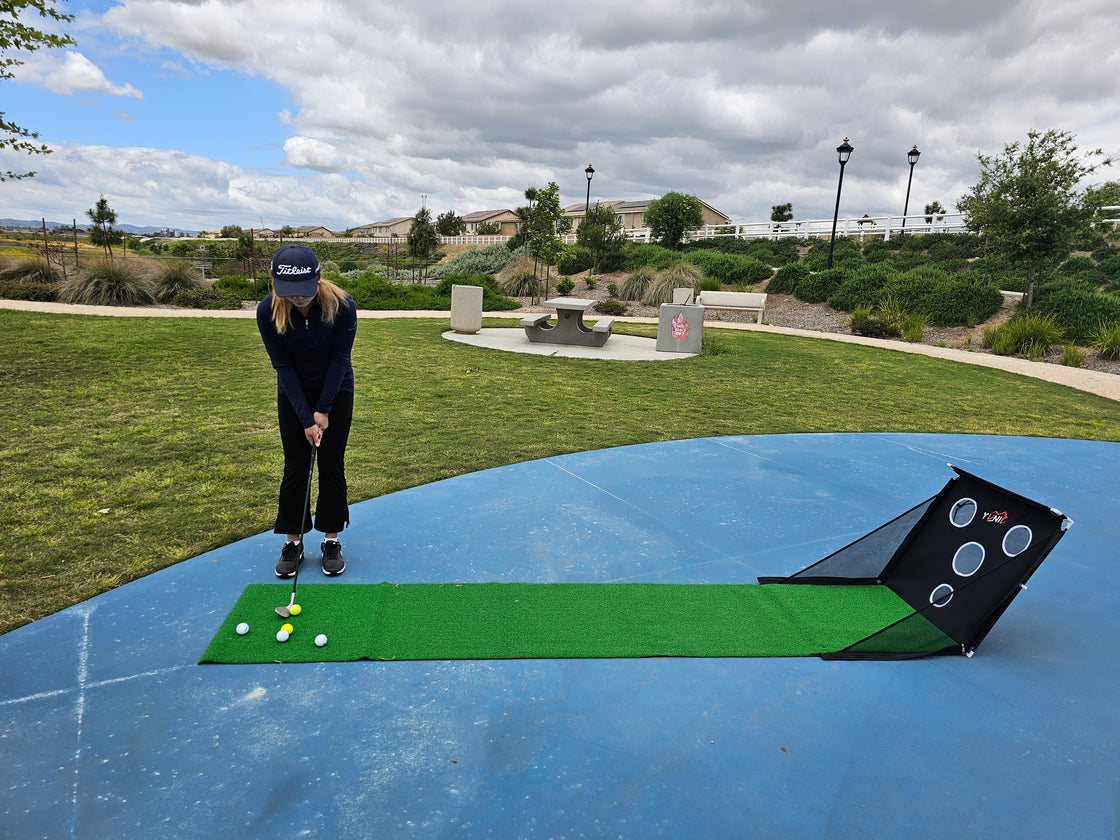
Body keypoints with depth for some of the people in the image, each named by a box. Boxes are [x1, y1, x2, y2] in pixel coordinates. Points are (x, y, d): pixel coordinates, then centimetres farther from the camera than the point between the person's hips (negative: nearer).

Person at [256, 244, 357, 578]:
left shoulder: (342, 305, -27)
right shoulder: (268, 312, -23)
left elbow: (339, 358, -18)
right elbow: (283, 365, -17)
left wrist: (323, 410, -16)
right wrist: (306, 418, -19)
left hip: (336, 391, -1)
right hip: (293, 394, 1)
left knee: (331, 466, 1)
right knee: (295, 467, 3)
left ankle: (331, 540, 13)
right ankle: (293, 542, 15)